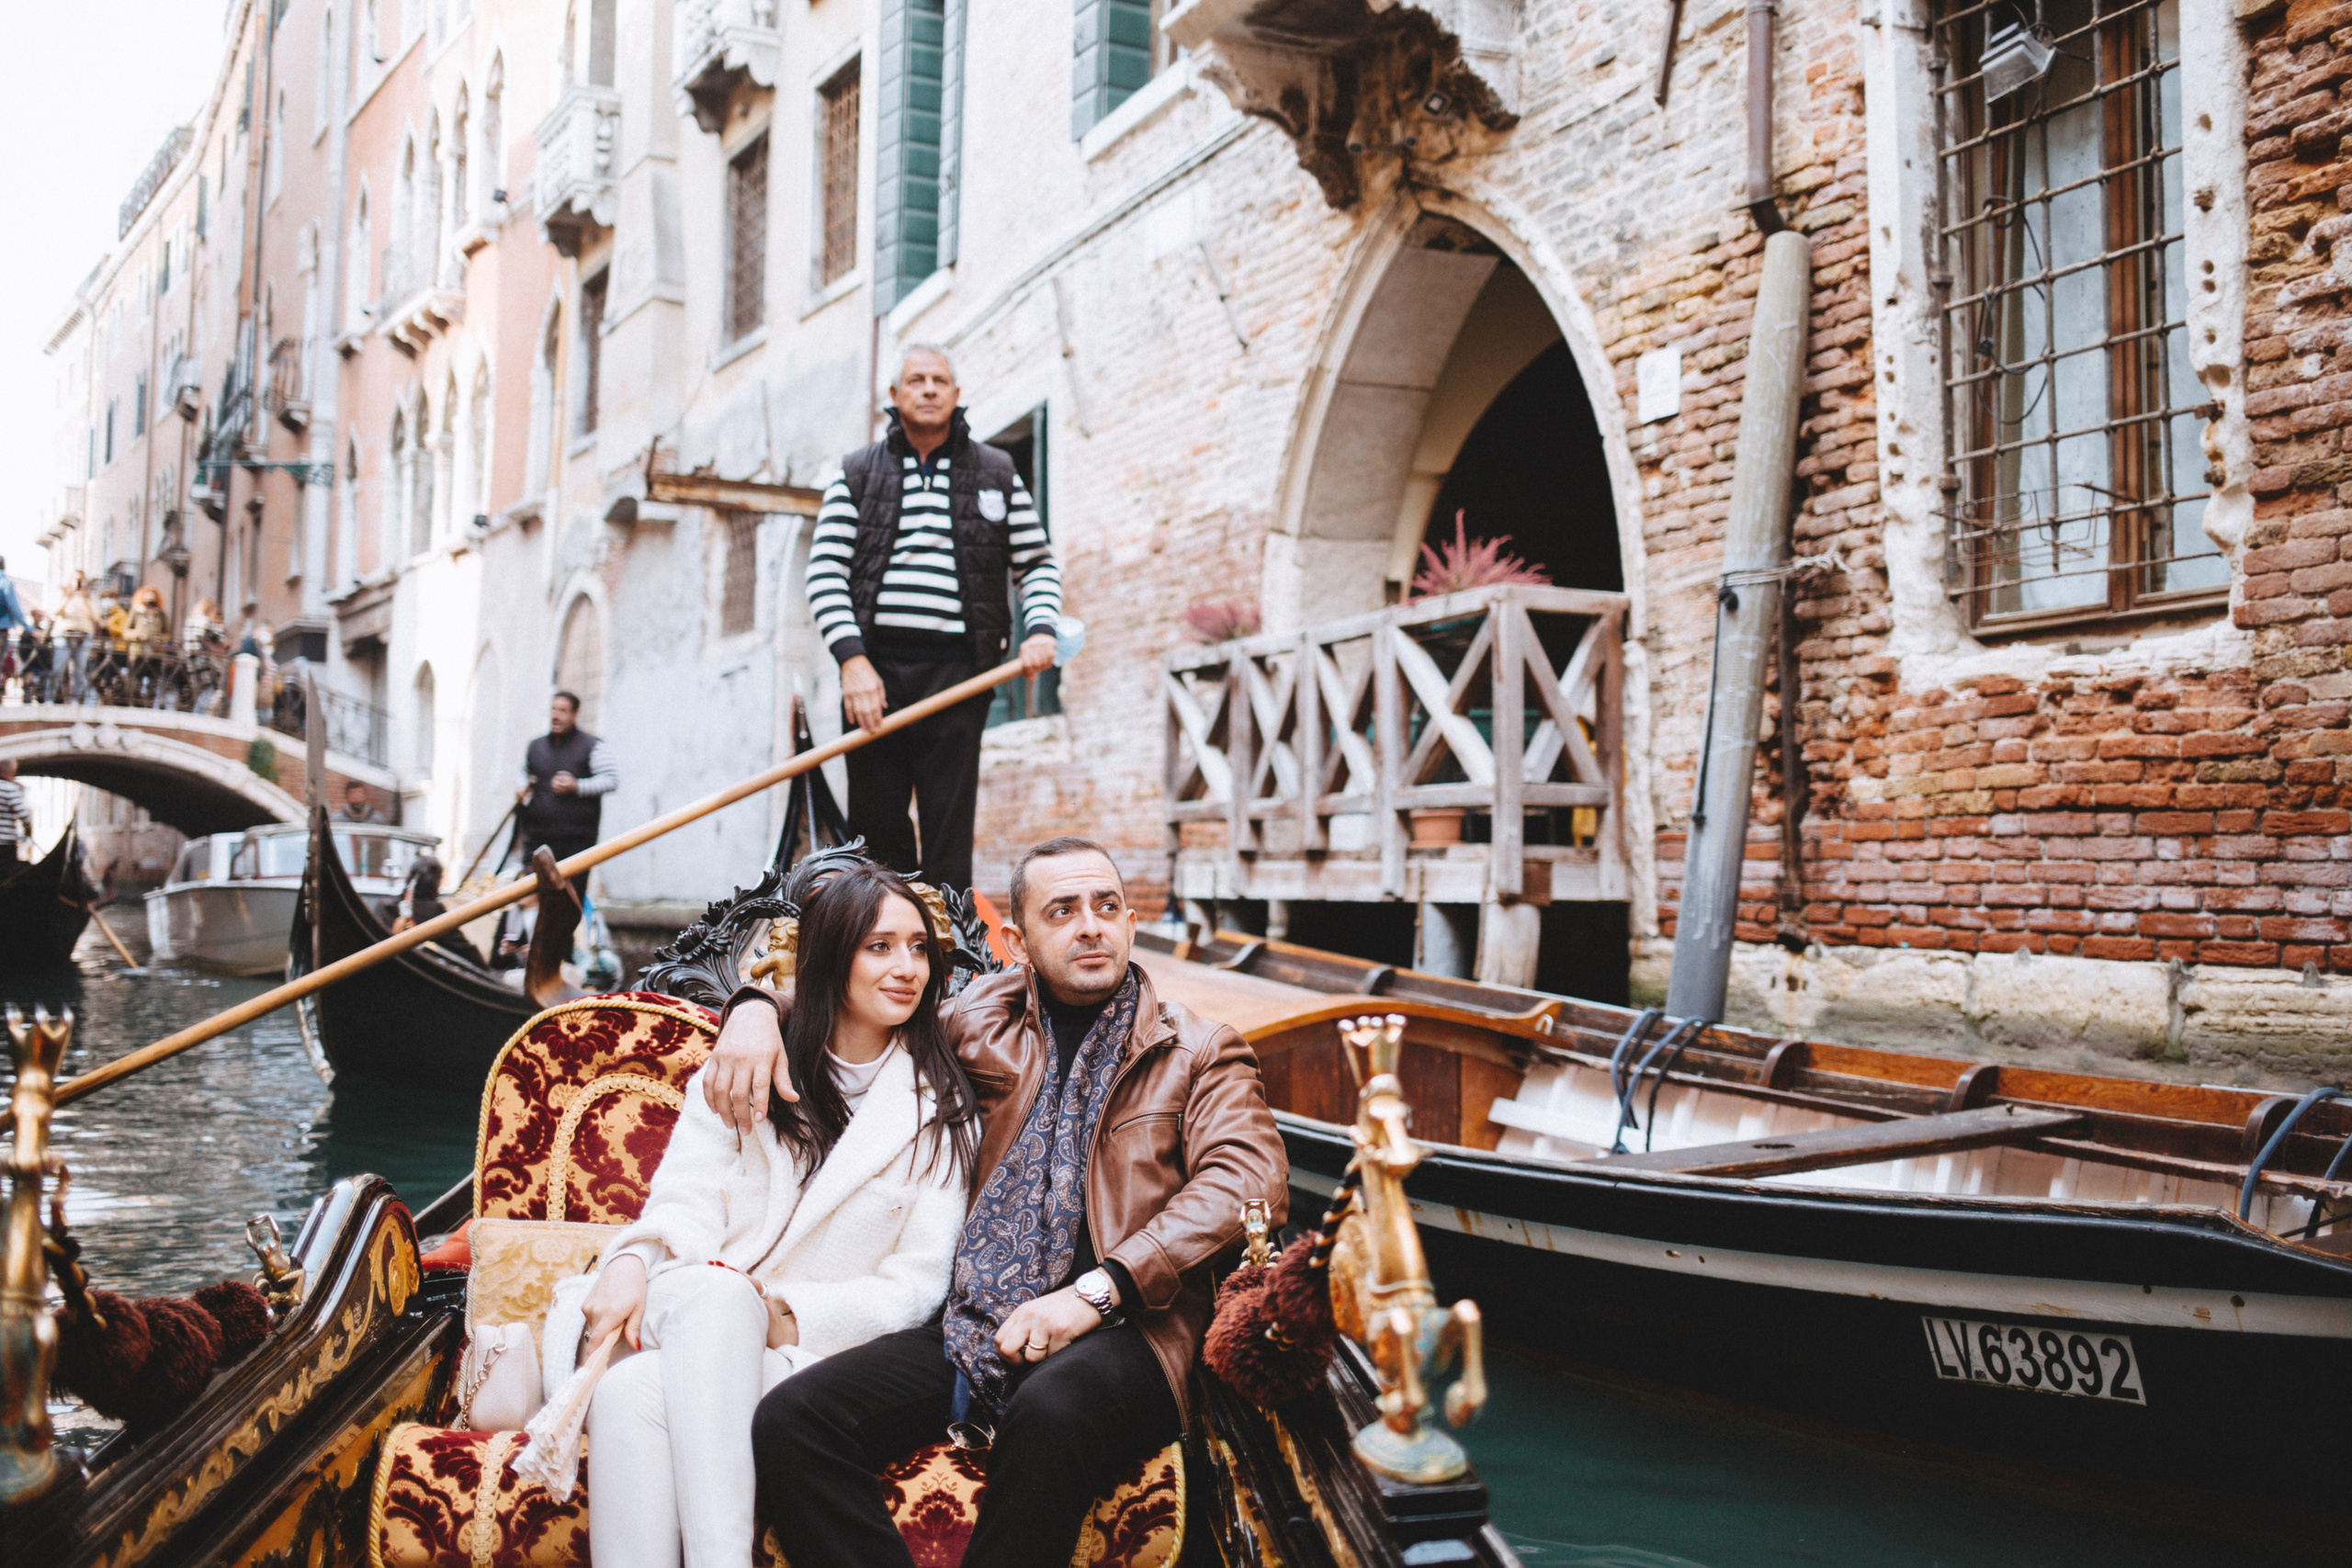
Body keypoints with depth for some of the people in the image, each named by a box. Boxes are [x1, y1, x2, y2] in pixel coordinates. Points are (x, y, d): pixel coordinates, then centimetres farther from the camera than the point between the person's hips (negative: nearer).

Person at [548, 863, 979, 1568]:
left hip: (815, 1351, -2)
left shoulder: (942, 1112, 8)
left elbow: (915, 1287, 3)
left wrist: (787, 1317, -12)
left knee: (634, 1395, -31)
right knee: (714, 1289, -35)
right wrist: (632, 1261, -20)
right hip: (688, 1326, 2)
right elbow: (684, 1205, 3)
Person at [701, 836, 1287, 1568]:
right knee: (787, 1420, -22)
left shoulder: (1198, 1052, 10)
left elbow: (1251, 1179, -7)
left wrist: (1097, 1291, -17)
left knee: (1052, 1410, -39)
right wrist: (757, 1008, 8)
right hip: (970, 1329, 4)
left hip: (1118, 1333, -3)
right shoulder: (982, 1023, 18)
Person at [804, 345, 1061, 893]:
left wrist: (1040, 628, -4)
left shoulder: (996, 473, 13)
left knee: (948, 825, -4)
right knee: (875, 822, 3)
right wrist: (852, 659, -11)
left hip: (956, 668, -1)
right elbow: (824, 572, 2)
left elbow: (1038, 563, 17)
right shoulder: (857, 473, 11)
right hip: (874, 666, 1)